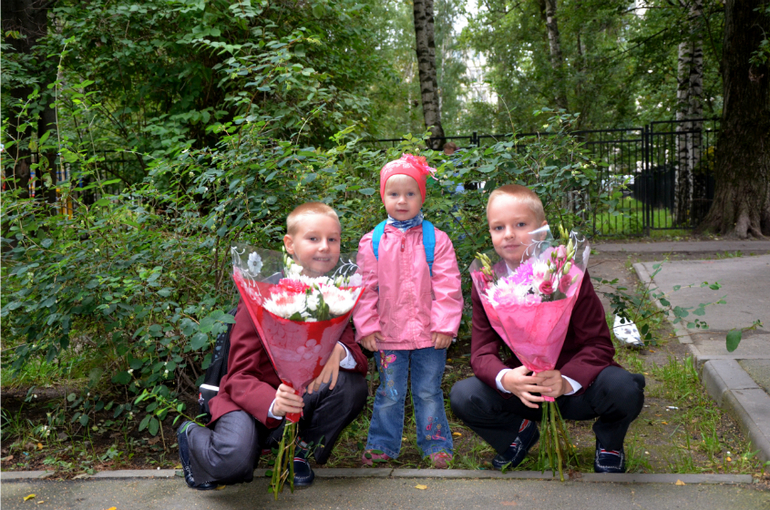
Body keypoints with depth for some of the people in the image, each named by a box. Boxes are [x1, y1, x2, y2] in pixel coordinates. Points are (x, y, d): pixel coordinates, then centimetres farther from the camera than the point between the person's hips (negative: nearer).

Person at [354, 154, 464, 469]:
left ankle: (436, 445, 27)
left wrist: (445, 325, -8)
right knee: (389, 394, 11)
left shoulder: (436, 239, -3)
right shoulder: (372, 242, 0)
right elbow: (365, 288, 3)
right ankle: (382, 445, 28)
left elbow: (448, 287, -4)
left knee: (428, 392, 11)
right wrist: (366, 326, -1)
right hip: (388, 335, 1)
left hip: (429, 334, -1)